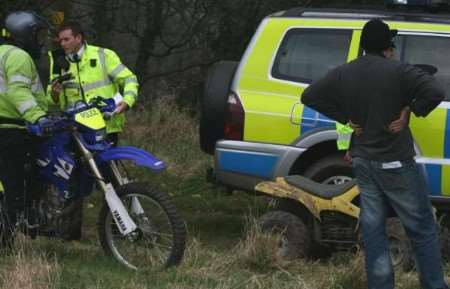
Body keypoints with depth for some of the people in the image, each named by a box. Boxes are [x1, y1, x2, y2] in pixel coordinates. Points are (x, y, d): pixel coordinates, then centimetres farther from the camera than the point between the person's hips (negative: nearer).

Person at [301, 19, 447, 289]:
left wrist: (345, 117, 5)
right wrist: (409, 111, -13)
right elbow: (436, 92, -28)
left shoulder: (343, 74, 0)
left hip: (363, 162, 5)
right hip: (395, 163, -5)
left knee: (373, 229, 11)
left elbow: (309, 96, 8)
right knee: (422, 228, 5)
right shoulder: (398, 71, -17)